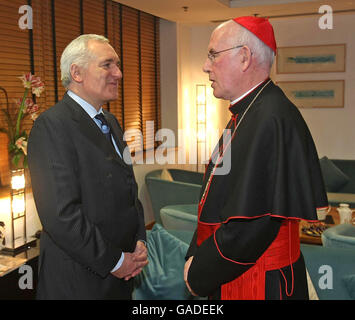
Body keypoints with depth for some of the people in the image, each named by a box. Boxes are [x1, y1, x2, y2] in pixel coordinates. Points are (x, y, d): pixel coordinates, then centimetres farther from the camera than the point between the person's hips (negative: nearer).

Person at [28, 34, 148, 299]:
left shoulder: (110, 122, 10)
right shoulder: (52, 125, -18)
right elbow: (61, 215, -24)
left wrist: (139, 241, 1)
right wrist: (114, 261, -15)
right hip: (79, 281, -7)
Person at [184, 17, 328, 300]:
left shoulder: (272, 120, -25)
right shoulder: (245, 114, 6)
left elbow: (250, 225, -27)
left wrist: (198, 274, -14)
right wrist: (195, 257, 4)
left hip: (260, 285, -8)